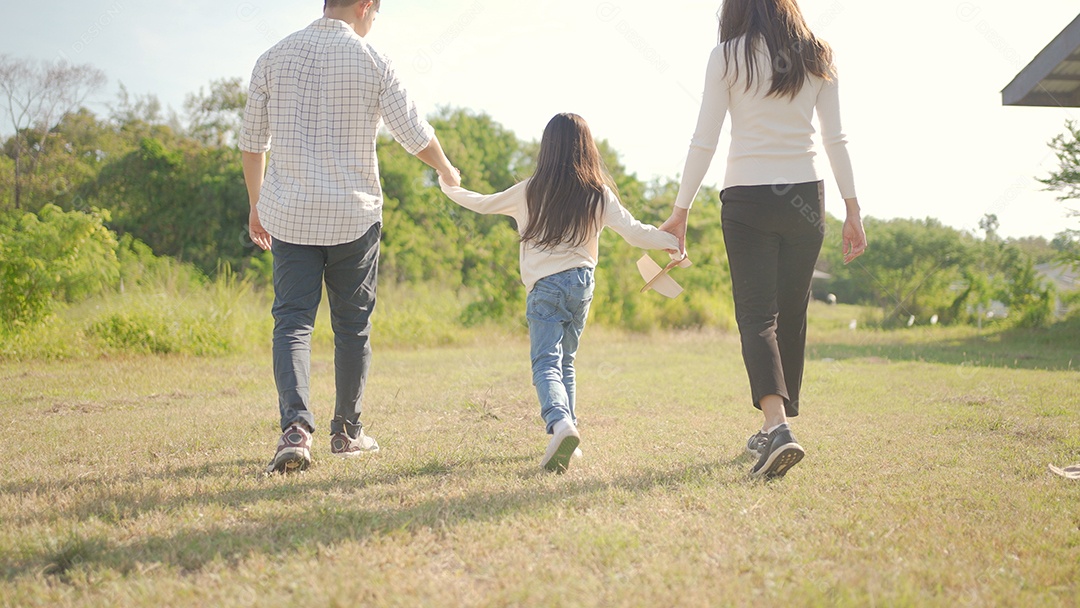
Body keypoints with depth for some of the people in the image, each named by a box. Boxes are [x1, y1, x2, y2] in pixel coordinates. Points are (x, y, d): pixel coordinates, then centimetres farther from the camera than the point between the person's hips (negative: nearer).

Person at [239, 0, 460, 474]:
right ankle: (347, 431, 22)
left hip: (289, 213, 2)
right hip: (354, 214, -1)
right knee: (352, 324, 12)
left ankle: (296, 426, -21)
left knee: (292, 321, -1)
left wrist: (256, 205, 23)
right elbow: (415, 135, 0)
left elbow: (252, 141, 11)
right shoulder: (371, 62, -3)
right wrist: (447, 171, 21)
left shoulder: (274, 58, 5)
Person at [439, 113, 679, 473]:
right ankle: (566, 435, 16)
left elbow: (483, 204, 12)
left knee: (546, 364, -11)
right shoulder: (599, 194, 2)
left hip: (545, 285, -3)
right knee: (565, 363, 18)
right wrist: (669, 241, 14)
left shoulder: (530, 191, 1)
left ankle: (560, 423, -37)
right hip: (582, 283, 3)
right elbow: (632, 232, -3)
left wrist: (450, 188, 30)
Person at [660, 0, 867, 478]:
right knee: (791, 316, 13)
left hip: (746, 201, -3)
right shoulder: (817, 57, 7)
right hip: (805, 197, 4)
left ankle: (778, 426, -26)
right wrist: (852, 210, 7)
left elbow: (703, 142, -6)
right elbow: (836, 139, 4)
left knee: (757, 315, -6)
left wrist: (680, 212, -1)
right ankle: (775, 428, 23)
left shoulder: (729, 56, -2)